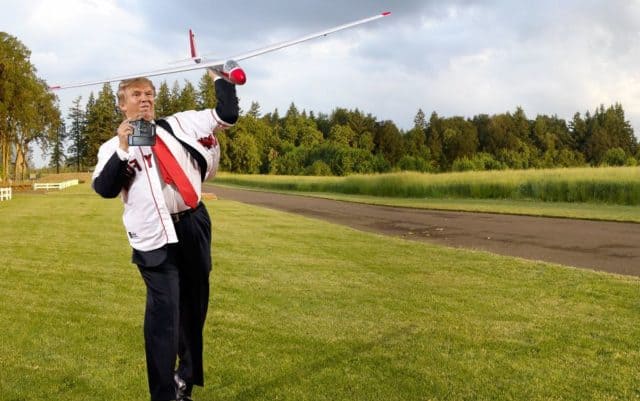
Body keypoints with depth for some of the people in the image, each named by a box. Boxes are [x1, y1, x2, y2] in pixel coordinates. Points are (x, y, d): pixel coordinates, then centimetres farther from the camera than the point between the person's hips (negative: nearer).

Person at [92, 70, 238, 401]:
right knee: (163, 314, -9)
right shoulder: (114, 146, 8)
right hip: (156, 237, -3)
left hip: (194, 225, 3)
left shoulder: (179, 124, 13)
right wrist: (123, 150, -17)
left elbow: (227, 115, 13)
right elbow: (104, 189, -7)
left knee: (194, 307, 13)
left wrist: (219, 80, 13)